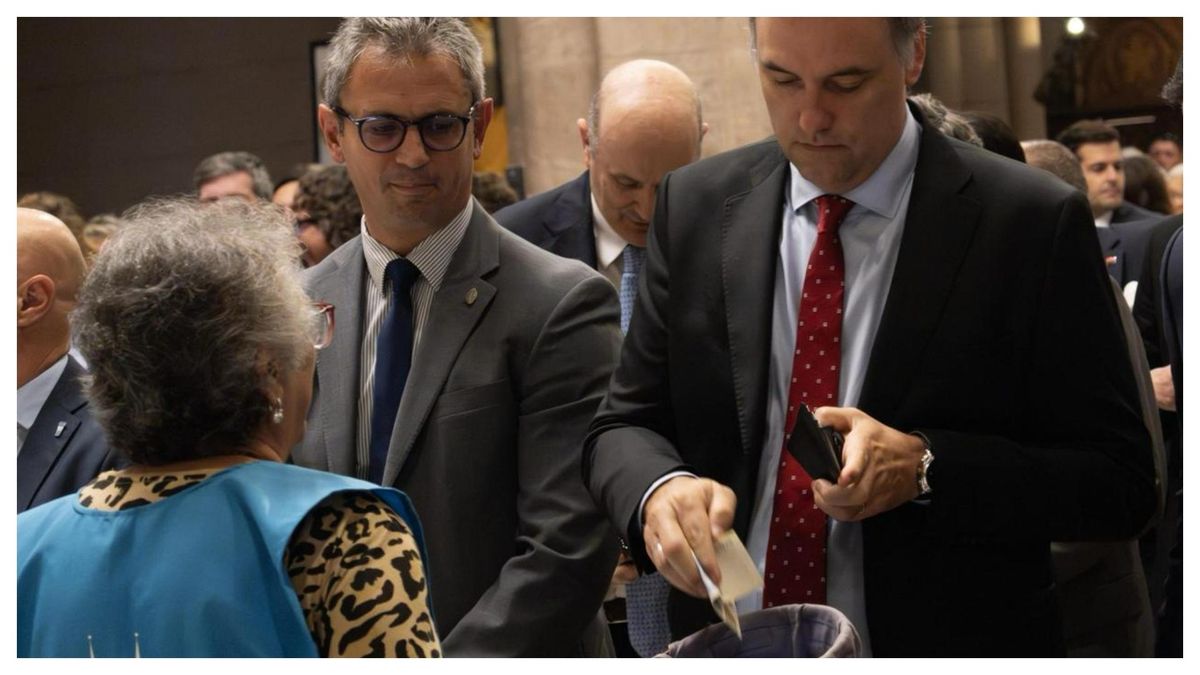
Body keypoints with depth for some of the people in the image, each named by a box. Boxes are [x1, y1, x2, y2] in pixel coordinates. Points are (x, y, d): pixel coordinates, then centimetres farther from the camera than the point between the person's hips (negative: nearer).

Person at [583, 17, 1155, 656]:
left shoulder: (1033, 222, -12)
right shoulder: (694, 206, -2)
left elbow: (1119, 481, -11)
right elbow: (625, 426, 2)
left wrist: (923, 467, -26)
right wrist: (659, 488, -21)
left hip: (942, 646, -2)